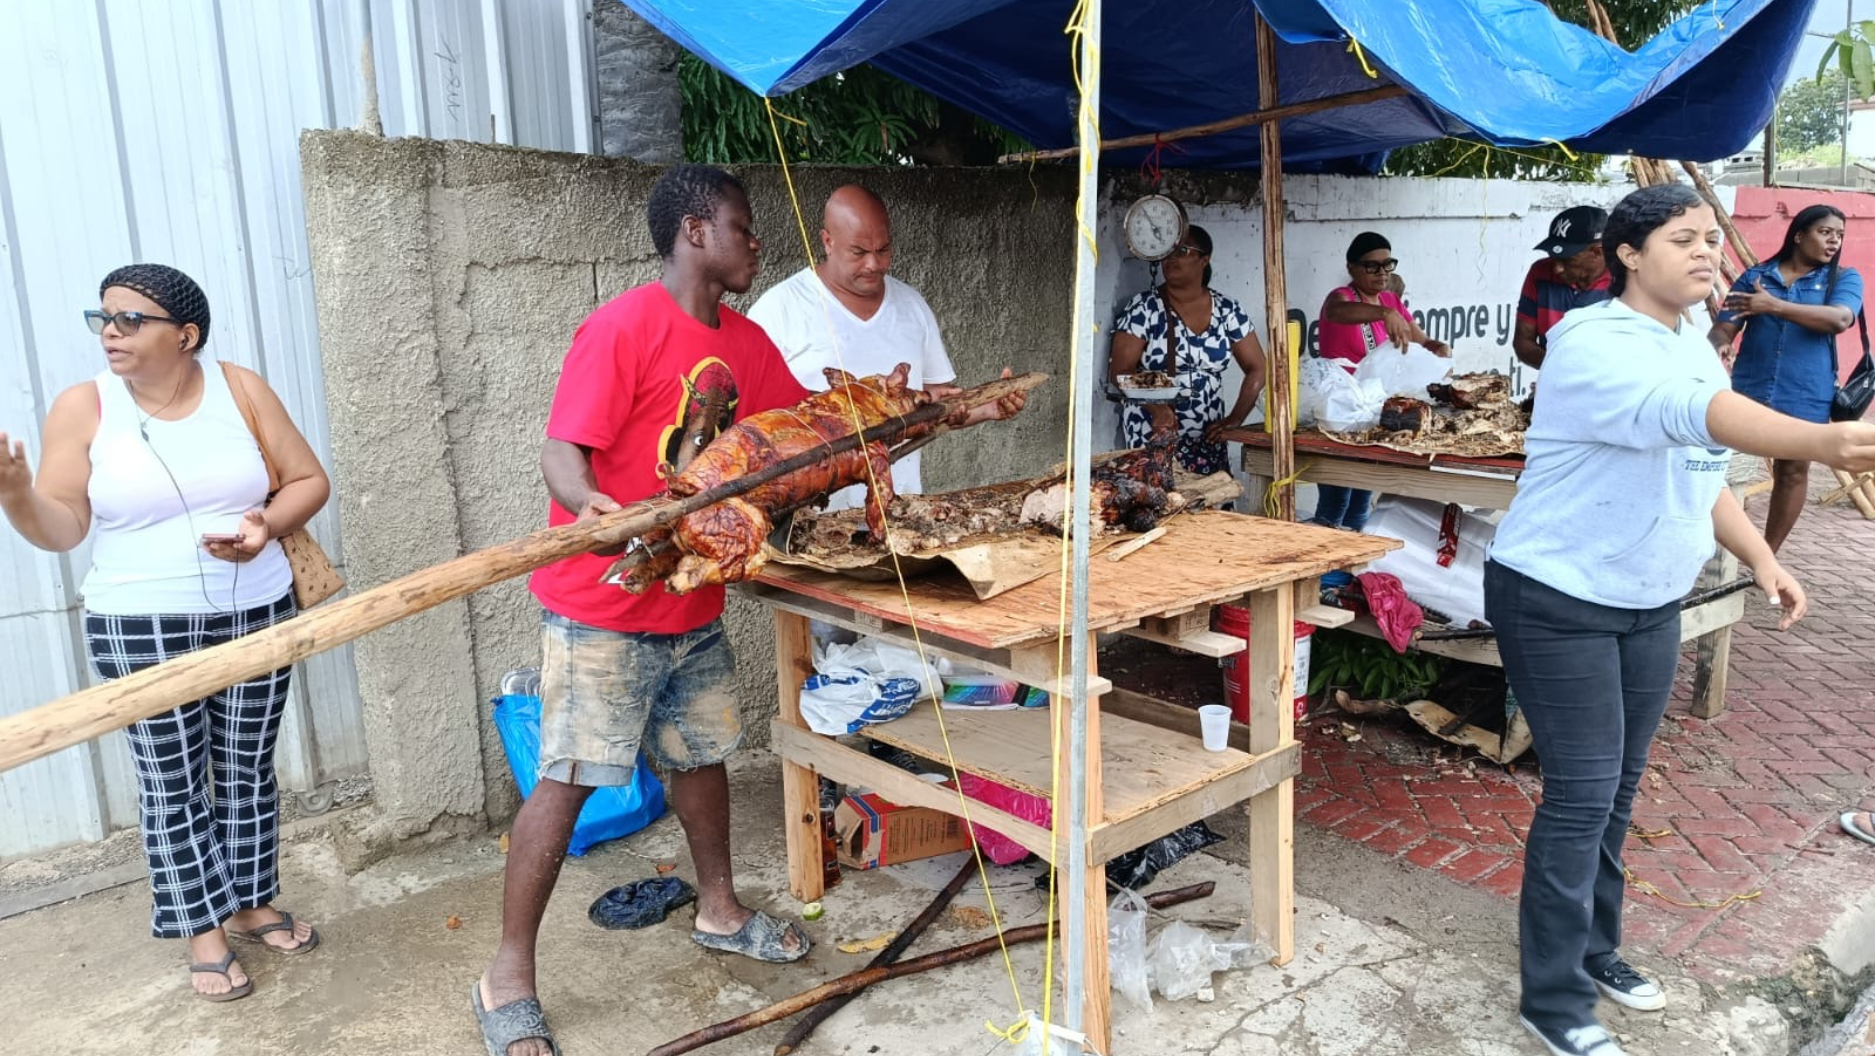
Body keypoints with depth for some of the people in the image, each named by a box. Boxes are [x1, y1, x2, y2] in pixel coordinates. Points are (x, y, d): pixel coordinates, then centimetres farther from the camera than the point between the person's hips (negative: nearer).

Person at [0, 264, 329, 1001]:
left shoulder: (240, 390, -2)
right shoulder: (82, 406, -5)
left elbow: (308, 480, 2)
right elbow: (59, 528, -8)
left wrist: (269, 525, -17)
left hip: (256, 615, 2)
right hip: (140, 631, -1)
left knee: (248, 769, 13)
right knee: (172, 784, 7)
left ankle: (252, 905, 31)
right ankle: (204, 930, 22)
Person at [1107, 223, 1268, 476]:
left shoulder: (1227, 310, 4)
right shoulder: (1143, 307, -4)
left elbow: (1256, 369, 9)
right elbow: (1120, 371, -7)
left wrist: (1235, 418, -4)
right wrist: (1155, 407, -23)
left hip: (1208, 439, 3)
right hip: (1152, 435, -2)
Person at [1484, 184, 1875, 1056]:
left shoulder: (1696, 348, 9)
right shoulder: (1593, 343, -21)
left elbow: (1701, 472, 18)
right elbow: (1689, 414, -40)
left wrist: (1759, 556, 4)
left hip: (1650, 603, 8)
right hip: (1559, 602, -8)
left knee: (1618, 788, 16)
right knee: (1581, 795, -5)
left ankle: (1594, 950, 33)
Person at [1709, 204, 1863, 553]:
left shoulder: (1844, 278, 4)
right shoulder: (1756, 275, 5)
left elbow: (1840, 319, -15)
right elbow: (1724, 325, 2)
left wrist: (1774, 306, -25)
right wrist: (1717, 345, -23)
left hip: (1805, 396, 1)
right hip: (1748, 390, 0)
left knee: (1793, 471, 7)